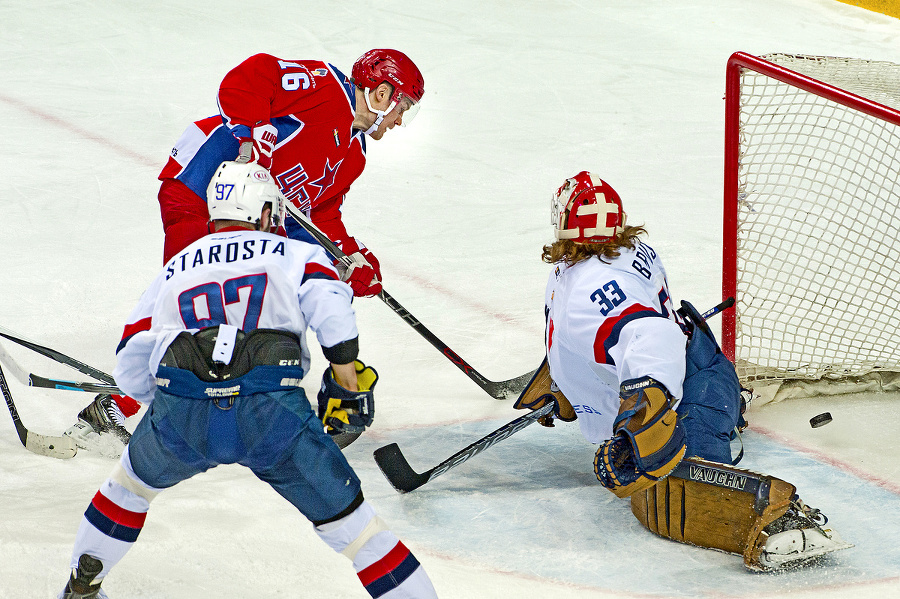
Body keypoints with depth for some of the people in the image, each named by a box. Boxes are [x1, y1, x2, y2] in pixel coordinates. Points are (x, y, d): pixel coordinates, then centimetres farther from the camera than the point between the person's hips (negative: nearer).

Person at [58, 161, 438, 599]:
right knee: (345, 516, 8)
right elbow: (329, 305, -2)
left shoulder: (174, 269, 30)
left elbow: (129, 370, 27)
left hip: (181, 415, 3)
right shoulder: (295, 255, 21)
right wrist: (348, 385, 5)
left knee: (133, 480, 33)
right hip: (271, 412, -3)